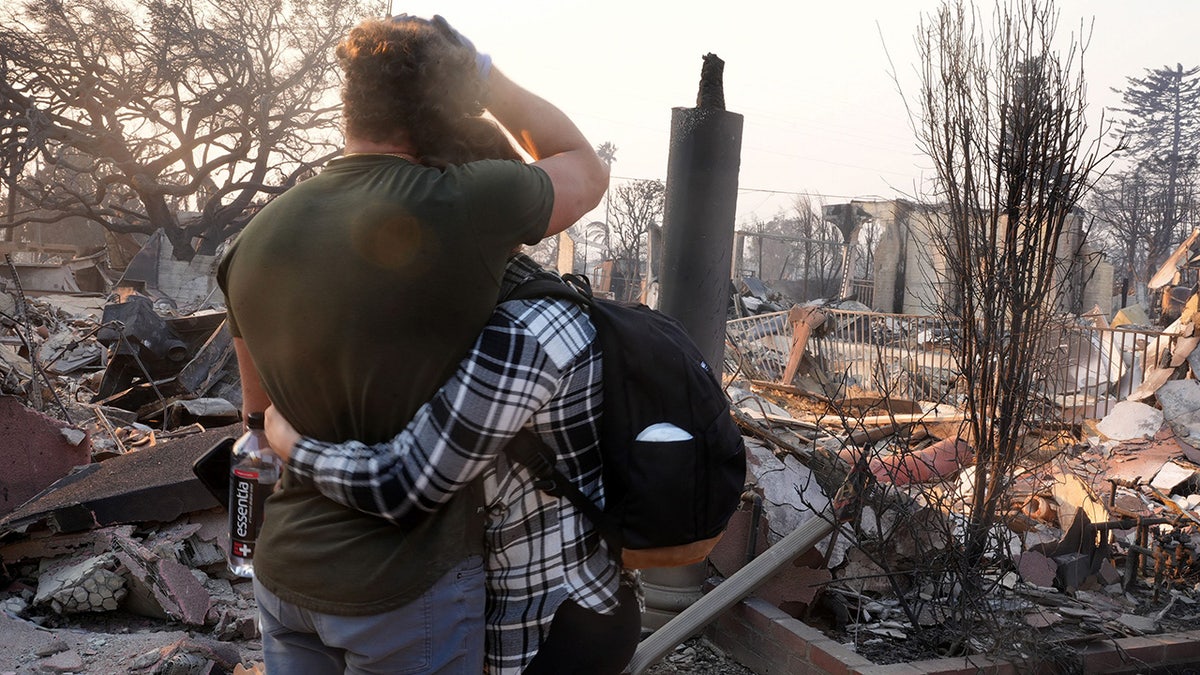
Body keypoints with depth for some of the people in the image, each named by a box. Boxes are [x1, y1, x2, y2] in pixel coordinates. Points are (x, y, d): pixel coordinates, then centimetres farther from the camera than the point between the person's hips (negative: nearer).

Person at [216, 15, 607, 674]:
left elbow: (261, 412, 11)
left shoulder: (253, 243, -3)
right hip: (408, 587, -5)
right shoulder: (464, 206, -20)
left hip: (283, 571, 5)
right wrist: (481, 70, 5)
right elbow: (587, 171, 2)